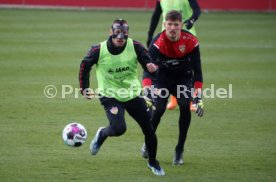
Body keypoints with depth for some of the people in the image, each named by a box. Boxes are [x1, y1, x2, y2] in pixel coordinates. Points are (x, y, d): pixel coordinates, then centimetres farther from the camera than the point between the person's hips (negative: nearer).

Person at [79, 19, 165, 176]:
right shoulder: (99, 50, -15)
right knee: (119, 129, -24)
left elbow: (148, 62, -8)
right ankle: (102, 134, 14)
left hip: (133, 94, 3)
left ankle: (153, 162, 29)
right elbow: (85, 66, 2)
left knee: (149, 129, 3)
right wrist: (84, 88, 4)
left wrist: (152, 67, -32)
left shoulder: (135, 46, -12)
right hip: (110, 96, -3)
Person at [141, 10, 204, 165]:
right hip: (163, 78, -1)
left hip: (184, 78, 1)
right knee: (159, 109, -18)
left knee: (185, 106, -22)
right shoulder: (157, 43, -26)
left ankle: (180, 151, -9)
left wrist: (198, 97, -23)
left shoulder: (191, 41, -23)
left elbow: (197, 70, -17)